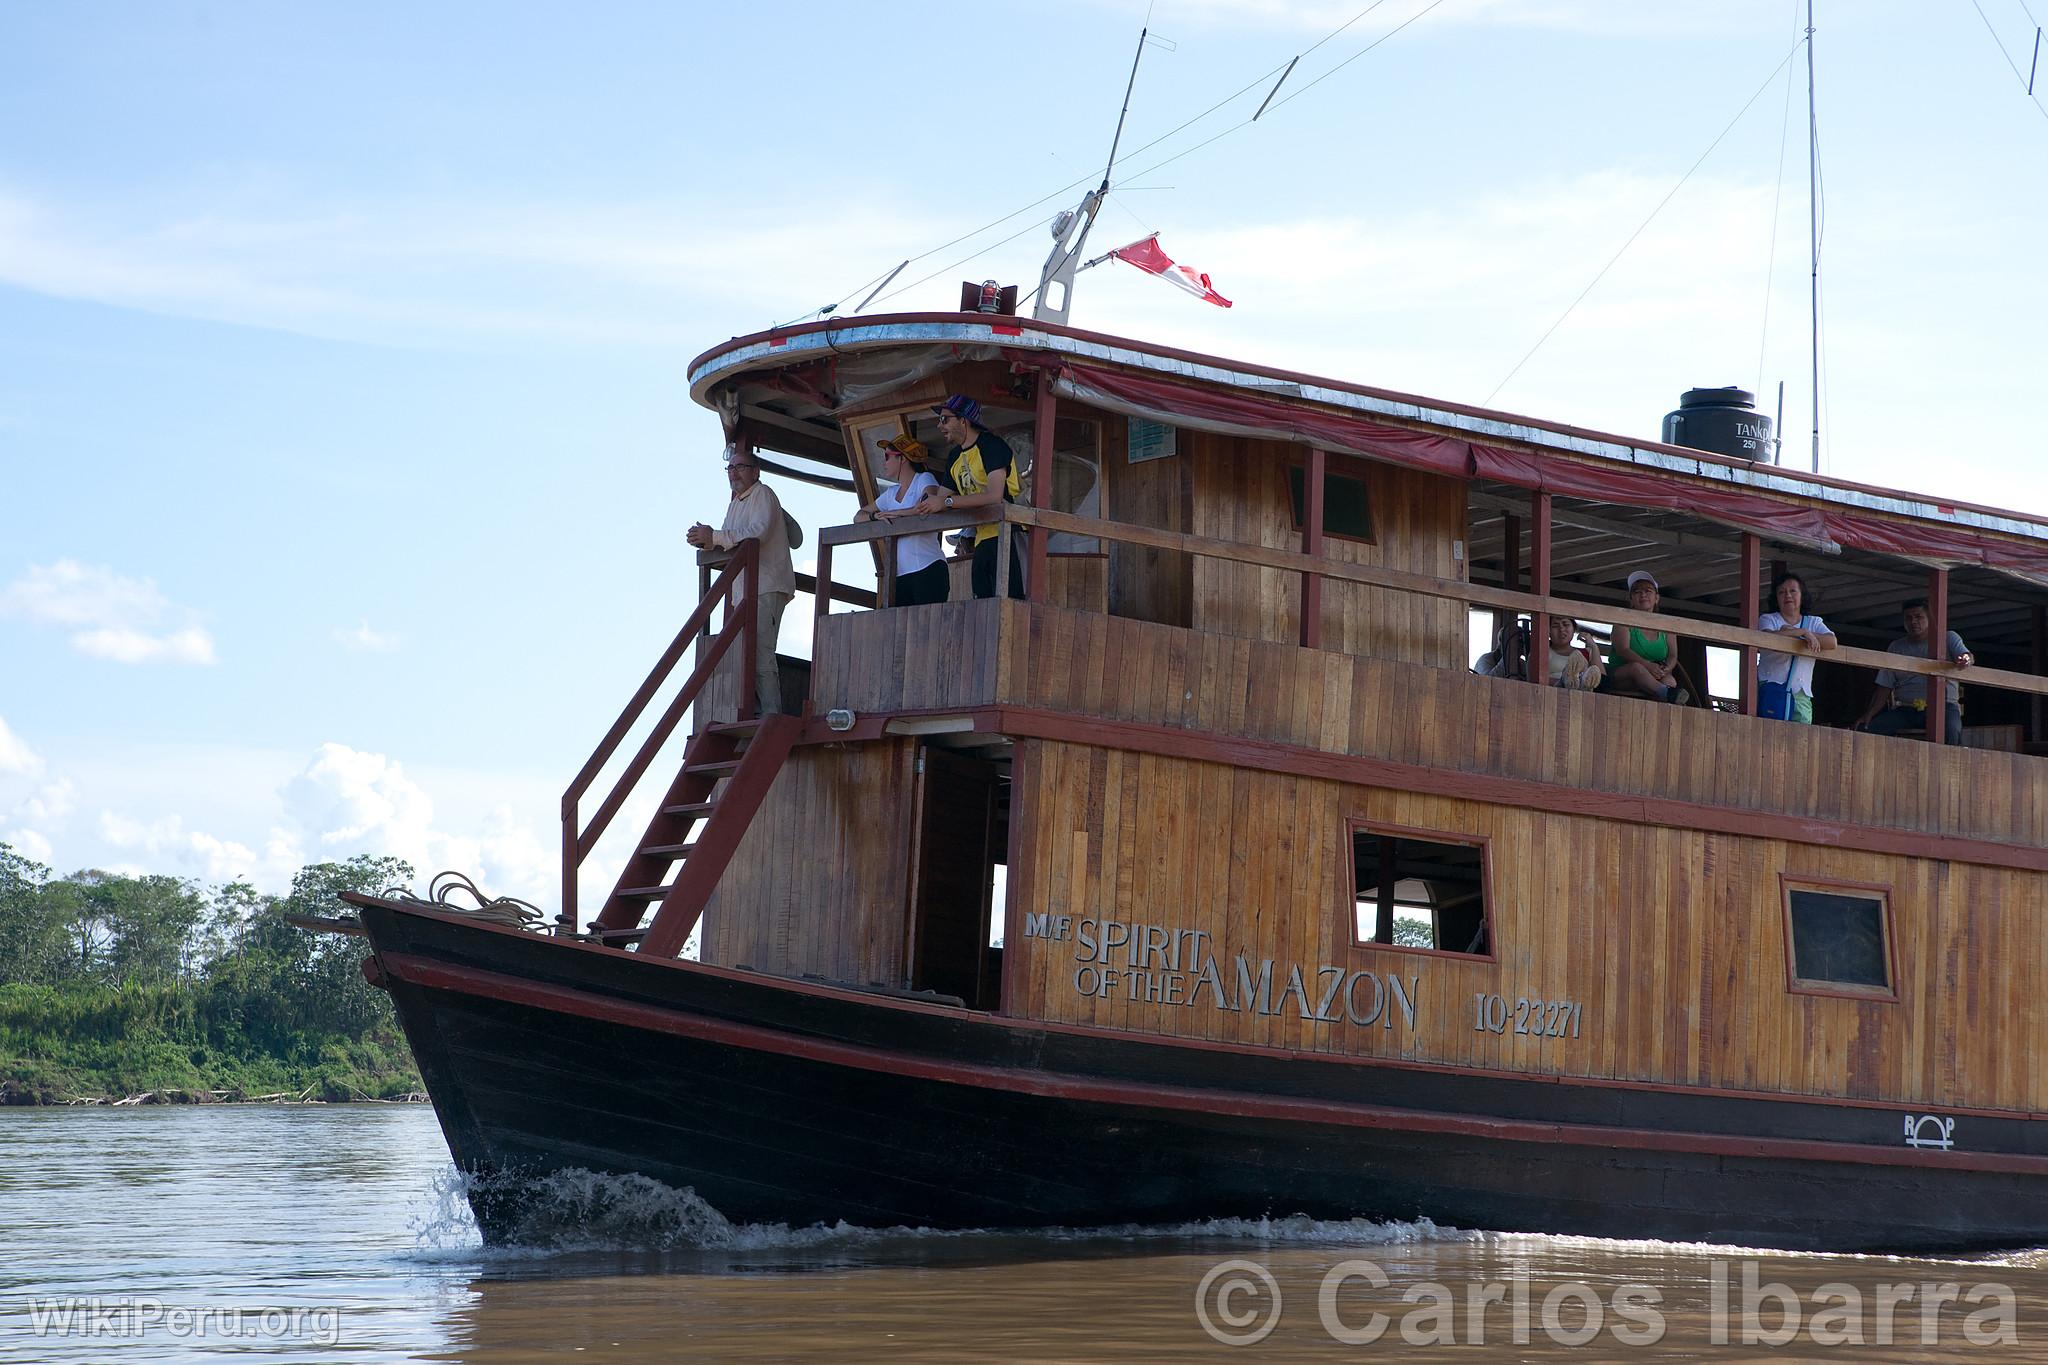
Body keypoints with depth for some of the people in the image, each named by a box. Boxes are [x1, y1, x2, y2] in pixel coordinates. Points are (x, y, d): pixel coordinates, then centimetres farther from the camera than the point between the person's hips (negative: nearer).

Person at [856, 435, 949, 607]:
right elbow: (859, 516, 23)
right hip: (901, 574, 6)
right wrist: (876, 516, 0)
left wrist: (895, 513, -11)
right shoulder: (891, 494, 21)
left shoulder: (924, 480, 2)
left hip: (928, 568, -6)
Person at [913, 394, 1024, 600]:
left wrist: (947, 502, -19)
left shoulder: (991, 445, -9)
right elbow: (940, 498, 24)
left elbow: (995, 496, -22)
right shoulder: (954, 456, 19)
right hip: (982, 539, 9)